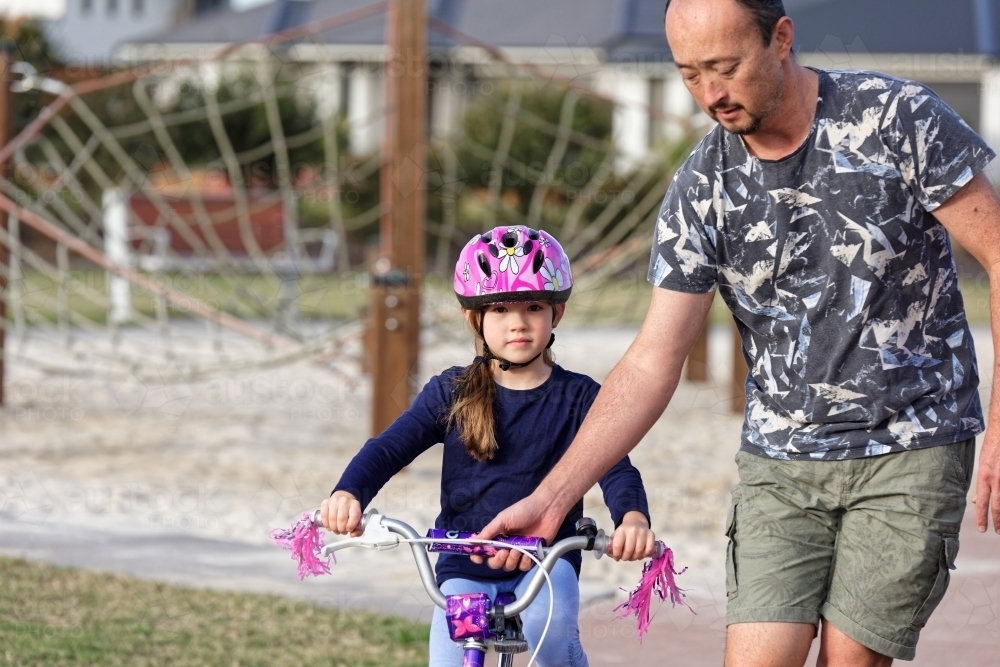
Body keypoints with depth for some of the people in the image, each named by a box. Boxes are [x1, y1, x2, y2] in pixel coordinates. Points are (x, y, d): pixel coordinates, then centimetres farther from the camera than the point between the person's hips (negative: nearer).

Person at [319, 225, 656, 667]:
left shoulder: (577, 398, 1)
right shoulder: (451, 394, 2)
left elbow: (616, 469, -10)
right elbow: (389, 448, -7)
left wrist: (633, 517, -35)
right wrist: (348, 494, -29)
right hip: (465, 567, 1)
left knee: (548, 624, -33)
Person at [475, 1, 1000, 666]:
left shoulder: (899, 119, -11)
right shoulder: (701, 191, -3)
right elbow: (653, 363, -2)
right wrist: (550, 498, -11)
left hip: (910, 448, -3)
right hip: (780, 462, 3)